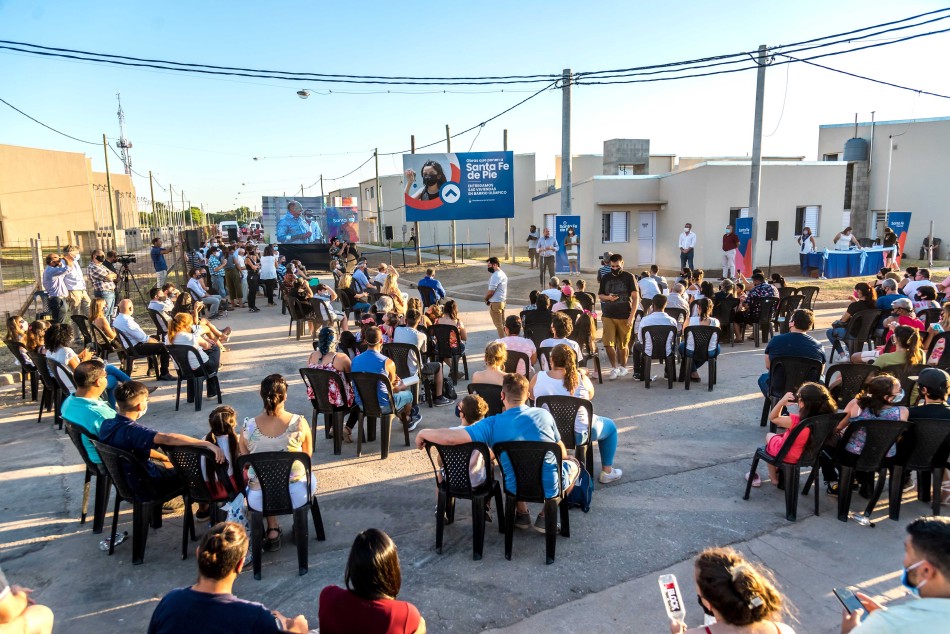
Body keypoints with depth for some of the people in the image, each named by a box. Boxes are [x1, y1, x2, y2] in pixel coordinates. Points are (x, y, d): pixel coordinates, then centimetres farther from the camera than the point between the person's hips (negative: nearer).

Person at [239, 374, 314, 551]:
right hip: (297, 495, -1)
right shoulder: (299, 422, -18)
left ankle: (272, 531, 32)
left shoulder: (248, 427, -15)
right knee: (310, 478, 35)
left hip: (259, 499, 1)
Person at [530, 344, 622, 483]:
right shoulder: (581, 379, -15)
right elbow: (590, 396, 4)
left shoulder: (538, 378, -13)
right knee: (610, 426, 24)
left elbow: (531, 395, 7)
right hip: (577, 435, -2)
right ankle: (607, 472, 29)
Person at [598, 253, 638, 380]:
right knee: (608, 343, -8)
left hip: (624, 317, -2)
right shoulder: (606, 278, 10)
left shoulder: (629, 277, 0)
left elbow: (635, 297, -3)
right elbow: (600, 295, 16)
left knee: (623, 345, 6)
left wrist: (632, 316, -11)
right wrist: (607, 297, -7)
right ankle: (614, 368, 8)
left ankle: (623, 367, 25)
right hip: (608, 316, 2)